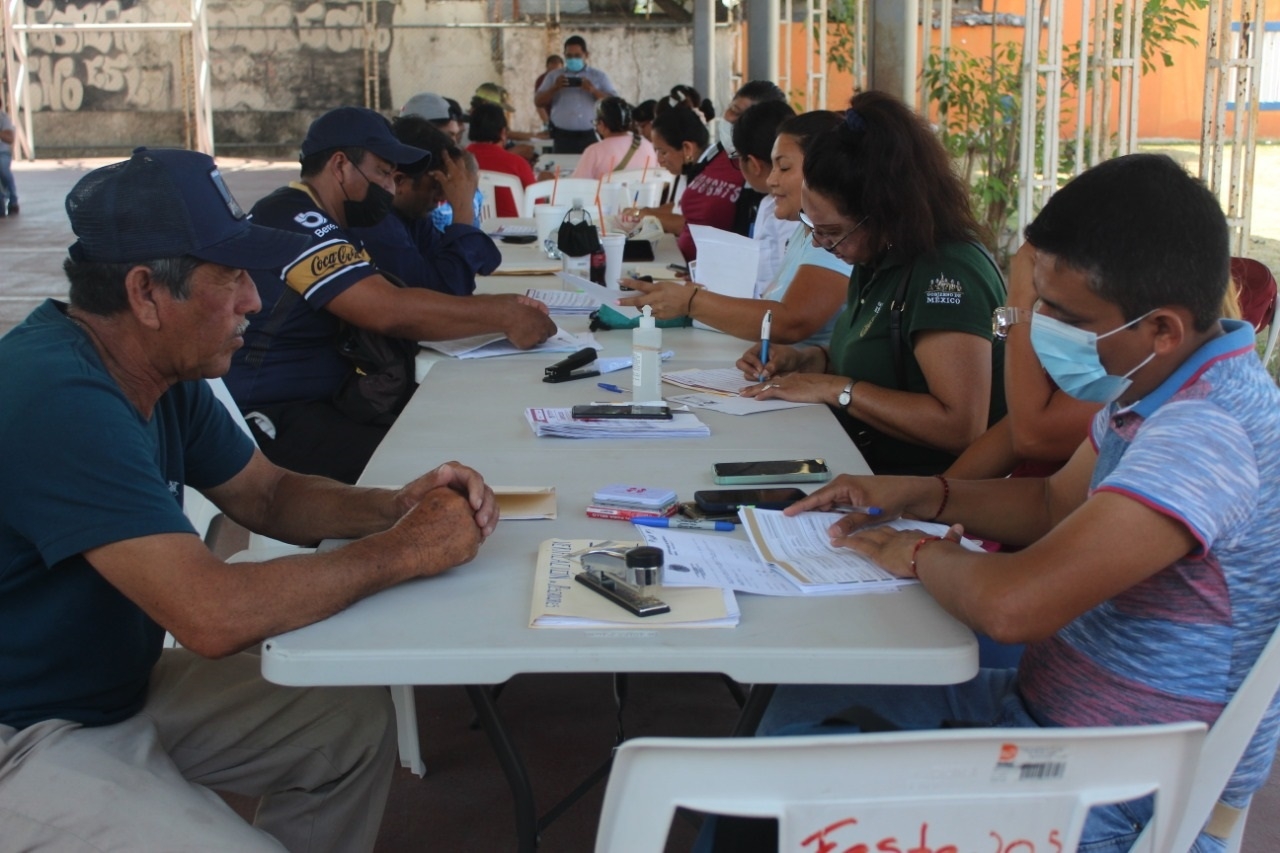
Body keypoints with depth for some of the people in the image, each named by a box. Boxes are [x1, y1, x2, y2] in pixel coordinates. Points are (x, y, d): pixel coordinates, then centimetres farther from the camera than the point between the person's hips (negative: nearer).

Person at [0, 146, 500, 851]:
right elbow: (213, 615, -35)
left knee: (355, 726, 3)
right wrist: (401, 550, -23)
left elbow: (268, 496, 12)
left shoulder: (165, 373, 0)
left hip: (120, 683, 9)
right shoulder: (61, 400, -30)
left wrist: (397, 506, -8)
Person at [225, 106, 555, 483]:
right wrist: (503, 317, -18)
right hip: (268, 421, -10)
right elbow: (392, 312, -25)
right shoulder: (293, 222, -17)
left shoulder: (328, 226, 16)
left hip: (322, 402, 10)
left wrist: (505, 306, 0)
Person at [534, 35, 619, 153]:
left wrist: (593, 91, -14)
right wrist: (554, 88, -10)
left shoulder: (599, 76, 11)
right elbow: (539, 102, 9)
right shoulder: (553, 75, 13)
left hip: (591, 137, 0)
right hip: (563, 137, 1)